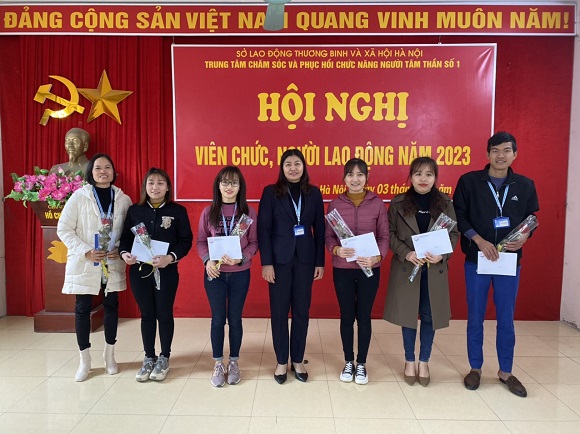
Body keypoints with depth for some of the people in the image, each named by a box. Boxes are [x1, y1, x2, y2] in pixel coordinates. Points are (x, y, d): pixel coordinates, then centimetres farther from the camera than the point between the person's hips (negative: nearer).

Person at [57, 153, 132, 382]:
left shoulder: (123, 199, 0)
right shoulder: (79, 196, -6)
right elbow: (64, 229, -6)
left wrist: (122, 250, -10)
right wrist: (85, 251, -16)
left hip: (112, 264, 2)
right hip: (84, 264, -2)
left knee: (111, 306, 11)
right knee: (82, 309, 5)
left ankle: (109, 355, 28)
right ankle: (85, 360, 21)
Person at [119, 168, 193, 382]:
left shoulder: (178, 211, -3)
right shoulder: (134, 210, 5)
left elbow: (186, 240, -6)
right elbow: (126, 237, 7)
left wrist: (171, 257, -21)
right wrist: (124, 253, -13)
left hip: (167, 271, -2)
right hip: (139, 270, 3)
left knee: (164, 314, 7)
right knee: (146, 314, 12)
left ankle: (164, 358, 24)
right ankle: (149, 358, 26)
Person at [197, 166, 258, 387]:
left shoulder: (249, 212, -2)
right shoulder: (208, 212, 0)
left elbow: (253, 242, -2)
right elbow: (201, 240, 3)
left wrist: (241, 259, -18)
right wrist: (207, 260, -14)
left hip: (240, 273, 0)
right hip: (214, 273, 1)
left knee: (235, 318, 10)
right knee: (218, 319, 8)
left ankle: (233, 363, 26)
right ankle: (218, 364, 23)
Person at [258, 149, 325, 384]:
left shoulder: (314, 193, 5)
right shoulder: (271, 192, -2)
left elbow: (319, 229, 6)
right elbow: (263, 229, -5)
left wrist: (320, 262, 2)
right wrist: (266, 262, -11)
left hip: (305, 259, 2)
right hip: (279, 259, -2)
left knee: (301, 311, 9)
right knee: (279, 311, 6)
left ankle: (298, 360, 24)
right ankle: (281, 361, 21)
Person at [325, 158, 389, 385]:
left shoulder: (377, 203, -2)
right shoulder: (335, 204, -1)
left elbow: (384, 236, -1)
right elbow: (328, 235, 0)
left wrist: (378, 257, -19)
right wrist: (336, 249, -20)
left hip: (369, 269, 0)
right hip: (342, 269, 1)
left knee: (364, 316, 9)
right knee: (347, 316, 10)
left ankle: (361, 363, 27)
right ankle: (348, 362, 28)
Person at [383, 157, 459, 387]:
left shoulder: (445, 203, 3)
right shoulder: (398, 203, -1)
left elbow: (454, 233, 4)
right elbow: (390, 234, -2)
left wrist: (442, 255, -13)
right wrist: (406, 253, -17)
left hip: (435, 269, 1)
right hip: (406, 268, -1)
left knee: (429, 315, 9)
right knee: (408, 315, 8)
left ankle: (424, 362, 26)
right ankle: (409, 361, 25)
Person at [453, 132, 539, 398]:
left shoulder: (525, 185, 3)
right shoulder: (469, 181, -4)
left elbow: (531, 218, 10)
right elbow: (459, 216, -4)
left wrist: (524, 237, -11)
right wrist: (479, 240, -16)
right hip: (476, 259, -1)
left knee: (506, 319, 11)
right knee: (475, 317, 8)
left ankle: (505, 372, 27)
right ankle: (475, 368, 24)